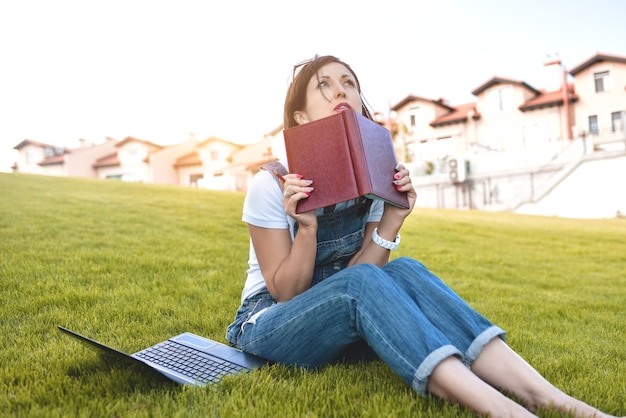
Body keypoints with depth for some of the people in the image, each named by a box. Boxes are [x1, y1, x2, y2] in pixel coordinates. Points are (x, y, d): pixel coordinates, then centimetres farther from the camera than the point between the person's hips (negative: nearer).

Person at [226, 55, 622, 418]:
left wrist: (390, 223, -19)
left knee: (404, 271, -27)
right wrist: (306, 227, -29)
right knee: (360, 283, -35)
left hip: (342, 326, 4)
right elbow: (286, 293, -14)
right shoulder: (271, 184, -15)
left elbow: (356, 285, -5)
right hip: (269, 324, -3)